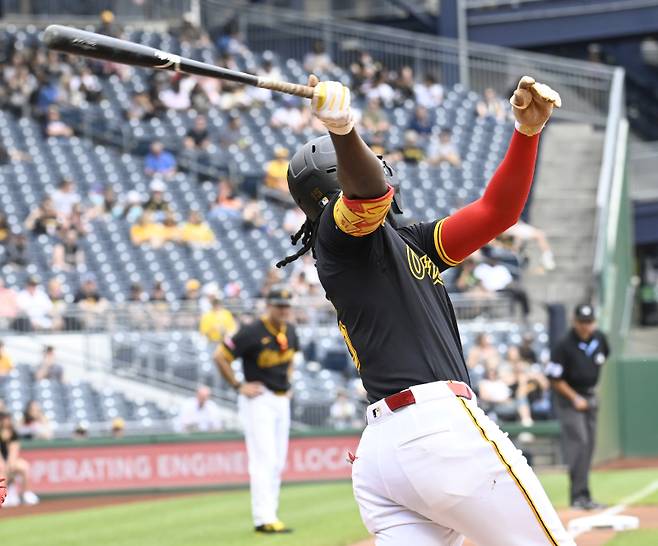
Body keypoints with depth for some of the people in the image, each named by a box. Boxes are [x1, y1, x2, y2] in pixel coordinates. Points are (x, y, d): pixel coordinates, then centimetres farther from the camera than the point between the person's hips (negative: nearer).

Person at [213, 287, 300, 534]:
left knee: (278, 463, 10)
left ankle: (269, 515, 17)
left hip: (282, 401, 8)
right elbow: (220, 356, -14)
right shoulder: (252, 332, -16)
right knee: (264, 459, -14)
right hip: (258, 400, -8)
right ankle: (264, 518, -17)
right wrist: (238, 386, -13)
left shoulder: (289, 331, 6)